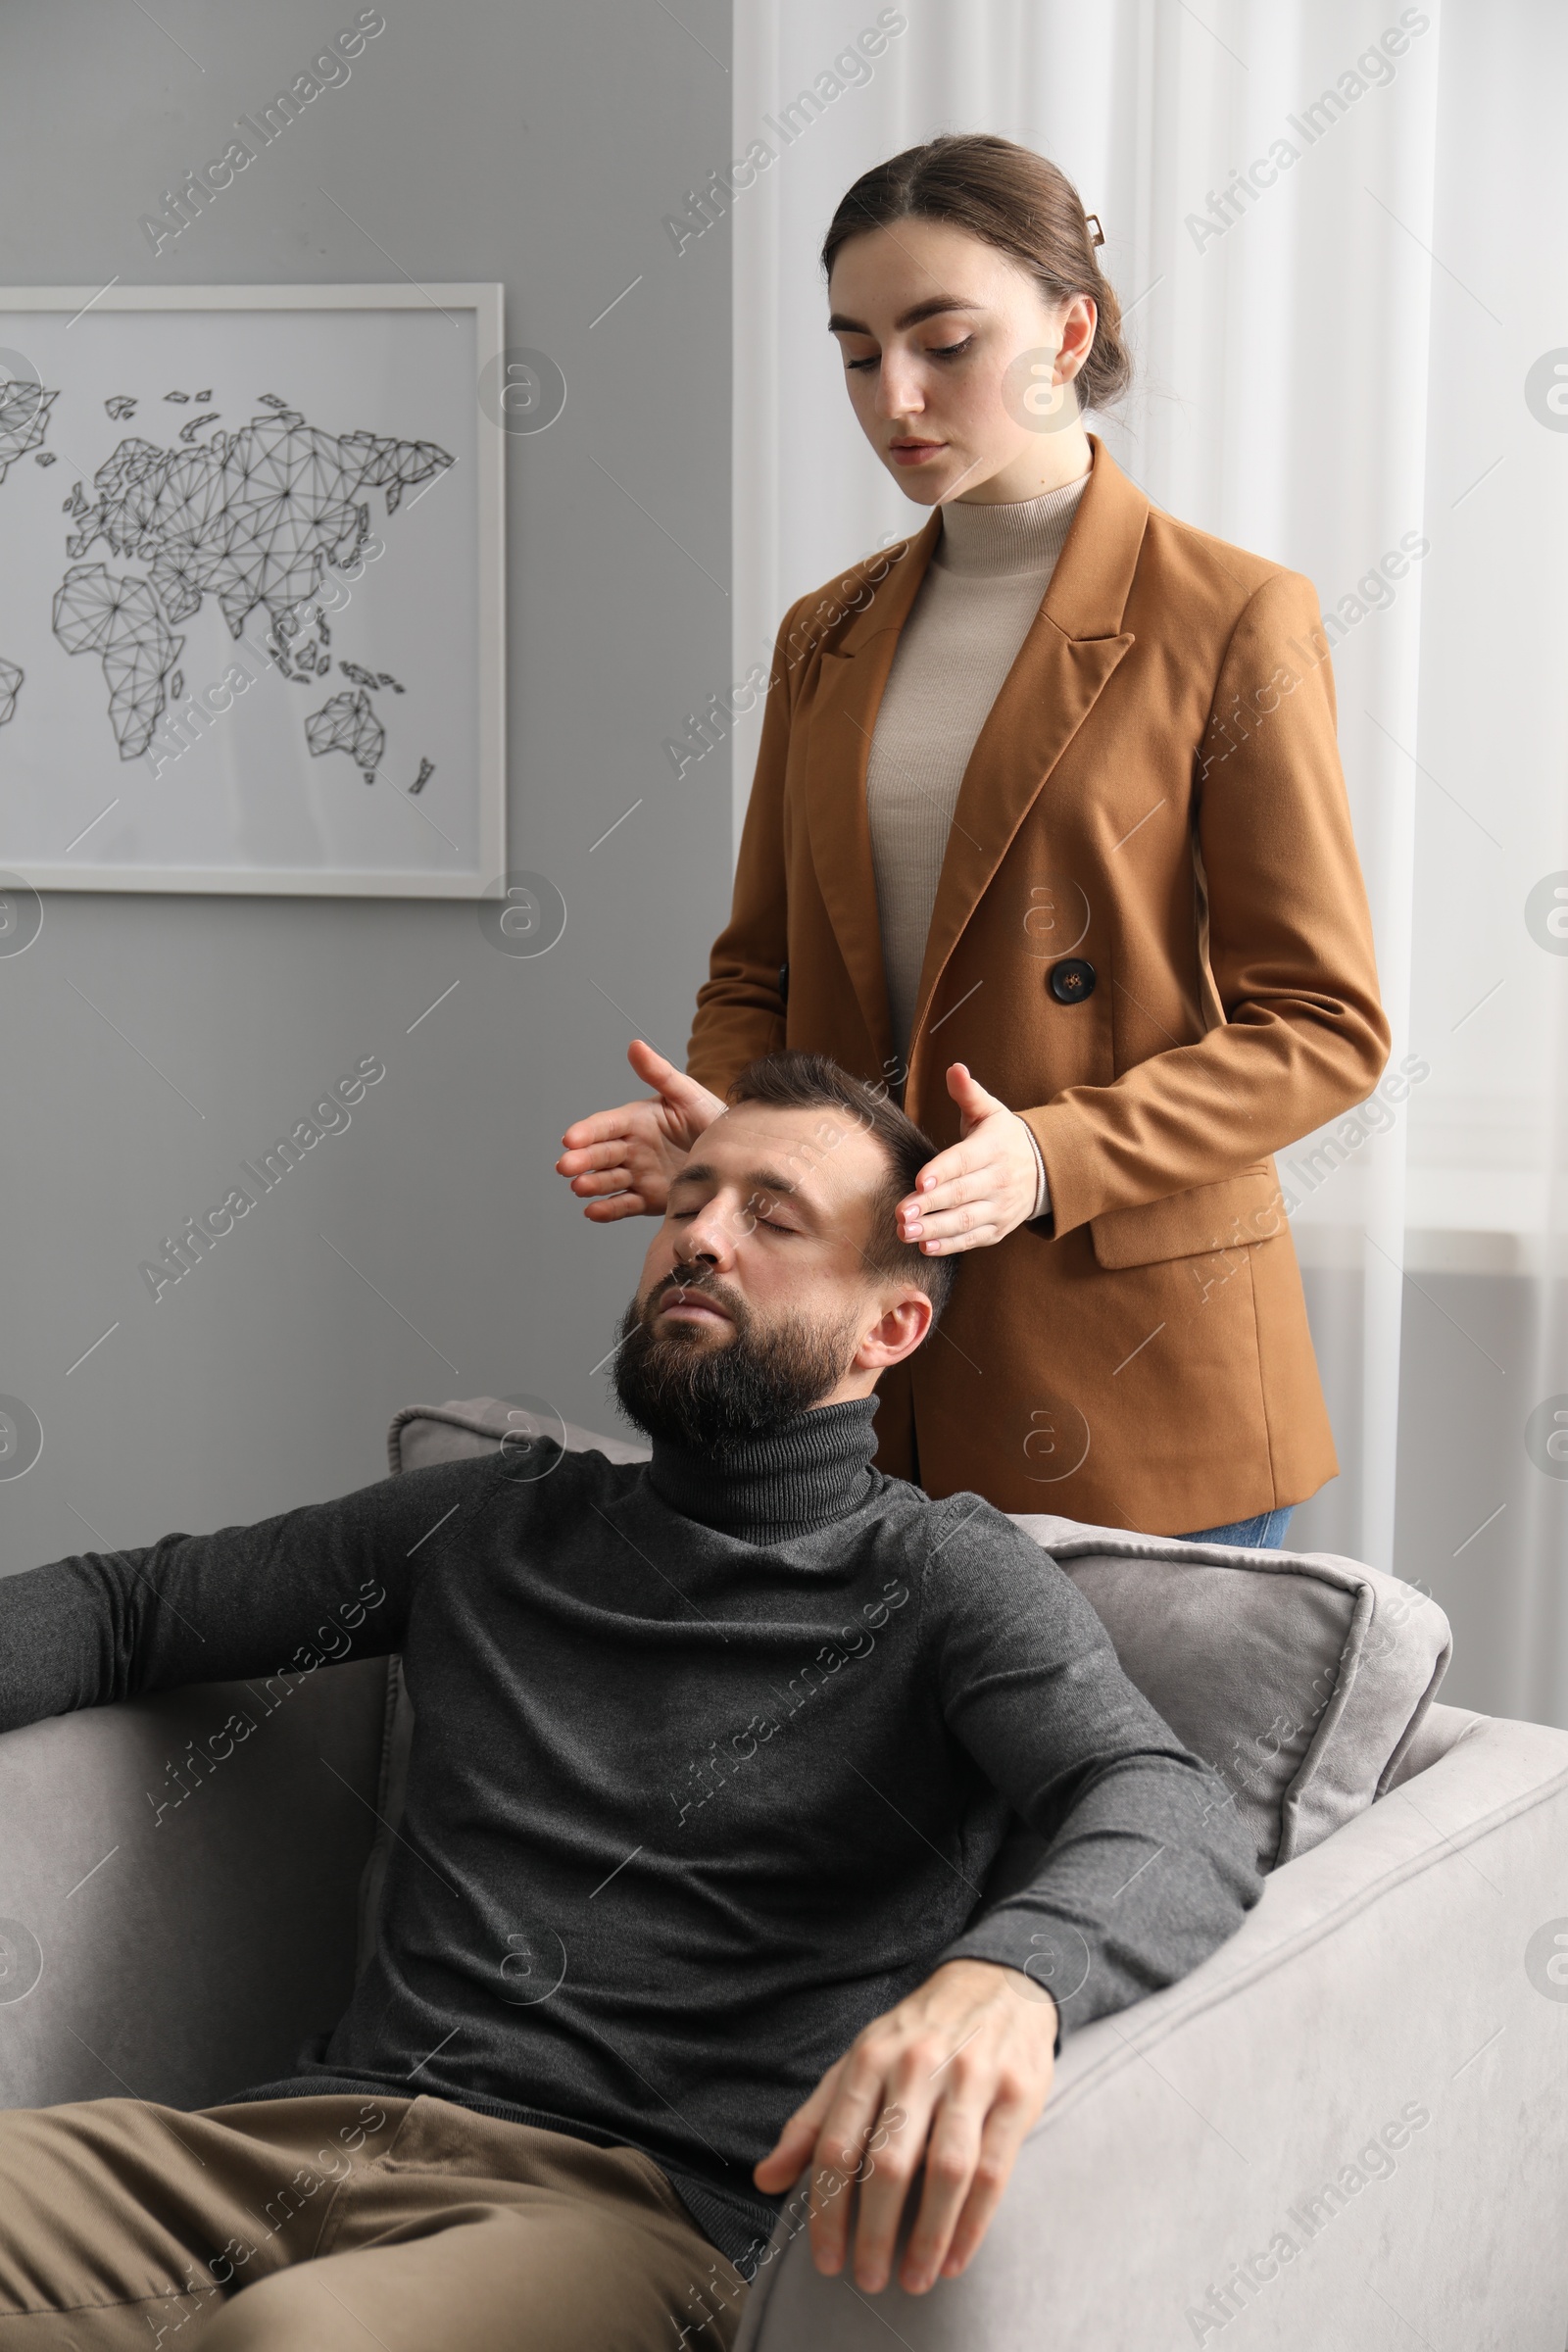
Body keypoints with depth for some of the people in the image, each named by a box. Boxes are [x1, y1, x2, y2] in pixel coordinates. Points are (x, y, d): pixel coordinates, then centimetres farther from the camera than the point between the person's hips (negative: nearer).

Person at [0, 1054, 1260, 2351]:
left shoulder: (944, 1577, 6)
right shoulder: (500, 1515, 22)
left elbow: (1183, 1828, -12)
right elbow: (130, 1603, 29)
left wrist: (1006, 1979, -37)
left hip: (643, 2201, -5)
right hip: (318, 2128, 5)